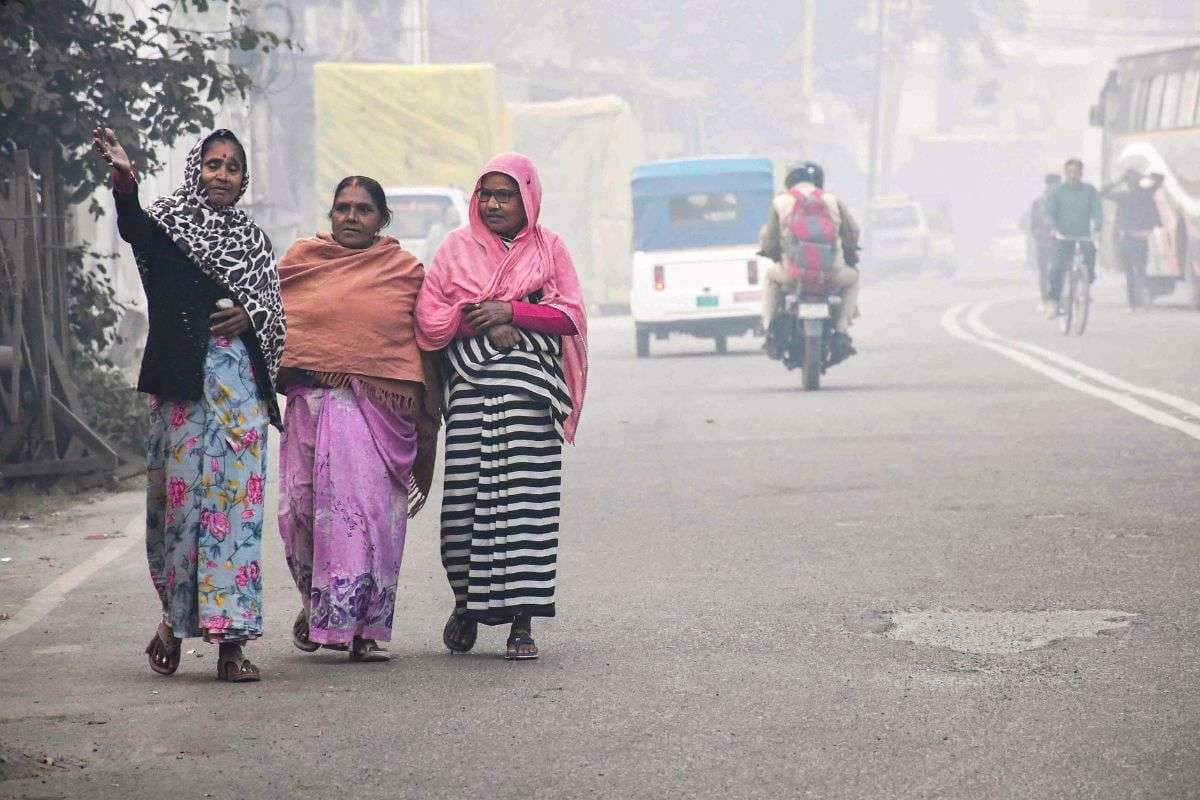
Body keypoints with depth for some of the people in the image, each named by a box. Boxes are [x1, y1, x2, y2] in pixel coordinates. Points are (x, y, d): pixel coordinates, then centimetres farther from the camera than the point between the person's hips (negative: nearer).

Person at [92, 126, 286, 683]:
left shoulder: (253, 239, 19)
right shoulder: (169, 224, 5)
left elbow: (275, 314, 19)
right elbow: (134, 229, -20)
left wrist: (250, 315, -5)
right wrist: (123, 179, -41)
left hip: (240, 380, 3)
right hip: (183, 377, -3)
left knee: (237, 501, -3)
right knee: (181, 495, -4)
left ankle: (231, 639, -5)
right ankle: (175, 616, 14)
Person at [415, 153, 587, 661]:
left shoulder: (549, 248, 13)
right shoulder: (457, 248, 14)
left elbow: (571, 316, 3)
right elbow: (429, 318, 6)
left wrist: (510, 312, -7)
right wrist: (483, 324, -7)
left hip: (529, 391, 0)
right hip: (470, 388, 1)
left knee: (527, 499, -7)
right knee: (466, 499, -6)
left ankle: (522, 622, -4)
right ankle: (466, 602, 16)